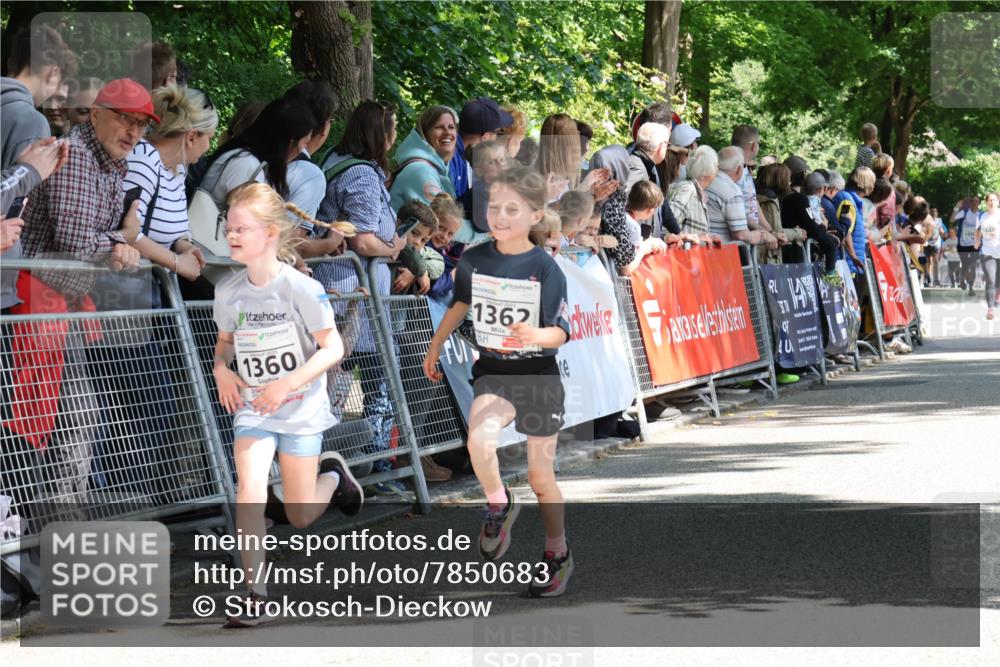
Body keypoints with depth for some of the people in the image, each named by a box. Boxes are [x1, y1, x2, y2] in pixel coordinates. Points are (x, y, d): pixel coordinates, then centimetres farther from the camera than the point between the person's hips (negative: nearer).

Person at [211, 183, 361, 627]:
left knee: (301, 519, 5)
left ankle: (332, 476, 40)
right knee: (249, 486, -23)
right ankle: (255, 594, -17)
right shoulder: (228, 292, -4)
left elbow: (333, 348, -14)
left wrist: (287, 384, -25)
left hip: (300, 410, -3)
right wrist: (221, 368, -8)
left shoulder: (301, 289, -17)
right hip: (252, 408, 3)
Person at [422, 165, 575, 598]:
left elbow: (560, 333, -14)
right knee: (479, 438, -29)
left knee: (541, 476, 7)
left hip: (538, 376, -2)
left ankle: (558, 555, 28)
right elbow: (460, 304, 16)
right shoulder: (474, 260, -4)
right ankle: (499, 505, -1)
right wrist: (434, 348, 23)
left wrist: (535, 335, -36)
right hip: (492, 372, 2)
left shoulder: (545, 269, -14)